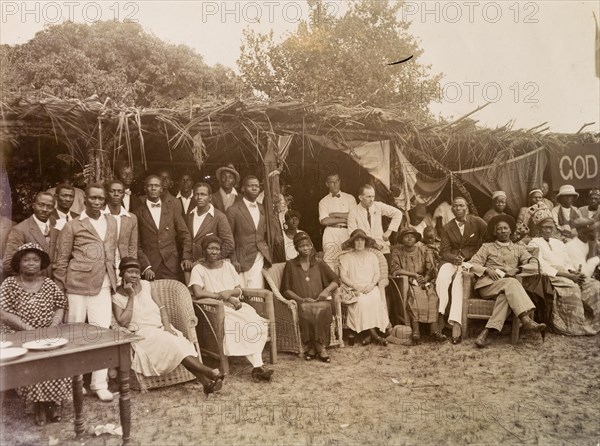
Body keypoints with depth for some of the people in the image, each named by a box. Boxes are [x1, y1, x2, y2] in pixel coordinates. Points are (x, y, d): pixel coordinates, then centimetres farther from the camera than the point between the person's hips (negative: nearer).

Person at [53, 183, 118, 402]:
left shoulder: (112, 222, 12)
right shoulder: (73, 226, -1)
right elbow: (61, 260, 0)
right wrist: (60, 289, -2)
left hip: (102, 285, 3)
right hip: (77, 285, -3)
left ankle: (99, 383, 9)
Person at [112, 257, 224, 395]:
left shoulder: (145, 285, 14)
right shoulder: (117, 297, 2)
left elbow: (161, 307, 11)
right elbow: (123, 322, -11)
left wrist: (167, 326, -6)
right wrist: (131, 297, -11)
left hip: (162, 329, 4)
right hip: (143, 335, -4)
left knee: (182, 343, -26)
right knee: (171, 343, -31)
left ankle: (206, 382, -41)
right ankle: (210, 373, -39)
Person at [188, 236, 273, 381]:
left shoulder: (228, 266, 17)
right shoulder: (198, 269, 1)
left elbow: (239, 290, 15)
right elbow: (197, 293, -16)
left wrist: (230, 292, -9)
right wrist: (223, 297, -14)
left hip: (235, 305, 5)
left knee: (258, 324, -25)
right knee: (241, 326, -31)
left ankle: (257, 366, -28)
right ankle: (258, 365, -22)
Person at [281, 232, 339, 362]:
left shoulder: (319, 264, 18)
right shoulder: (290, 265, 13)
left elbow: (336, 280, 14)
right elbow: (285, 289, 6)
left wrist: (327, 290, -6)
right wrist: (301, 299, -8)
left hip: (320, 301, 1)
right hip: (300, 303, -1)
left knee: (323, 308, -33)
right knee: (306, 309, -35)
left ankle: (313, 348, -22)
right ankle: (320, 348, -22)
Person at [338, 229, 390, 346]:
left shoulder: (372, 256, 20)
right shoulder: (346, 257, 11)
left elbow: (377, 274, 12)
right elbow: (343, 276, 1)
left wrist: (372, 284, -9)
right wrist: (355, 286, -14)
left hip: (370, 287, 2)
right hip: (354, 289, -2)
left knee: (376, 299, -32)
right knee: (361, 301, -34)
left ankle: (367, 334, -28)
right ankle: (374, 334, -30)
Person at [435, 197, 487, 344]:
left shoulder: (477, 222, 4)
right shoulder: (447, 228, 9)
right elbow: (444, 250, 2)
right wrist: (454, 258, -19)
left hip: (471, 261, -2)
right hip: (451, 261, 2)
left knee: (458, 281, -30)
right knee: (441, 279, -30)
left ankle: (455, 322, -33)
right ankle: (440, 314, -24)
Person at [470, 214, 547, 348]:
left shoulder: (518, 249, 23)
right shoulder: (487, 247, 20)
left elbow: (535, 266, 10)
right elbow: (473, 264, 7)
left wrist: (517, 269, -6)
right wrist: (487, 270, -11)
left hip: (508, 286, 2)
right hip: (487, 284, -1)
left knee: (505, 295, -37)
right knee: (511, 282, -34)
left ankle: (487, 331, -46)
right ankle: (526, 319, -48)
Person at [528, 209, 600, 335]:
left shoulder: (559, 243, 25)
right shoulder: (534, 243, 4)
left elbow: (568, 263, 17)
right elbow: (542, 267, -8)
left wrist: (575, 273, -8)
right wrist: (567, 275, -16)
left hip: (568, 276, 6)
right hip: (550, 278, -6)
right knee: (571, 288, -34)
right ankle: (575, 326, -29)